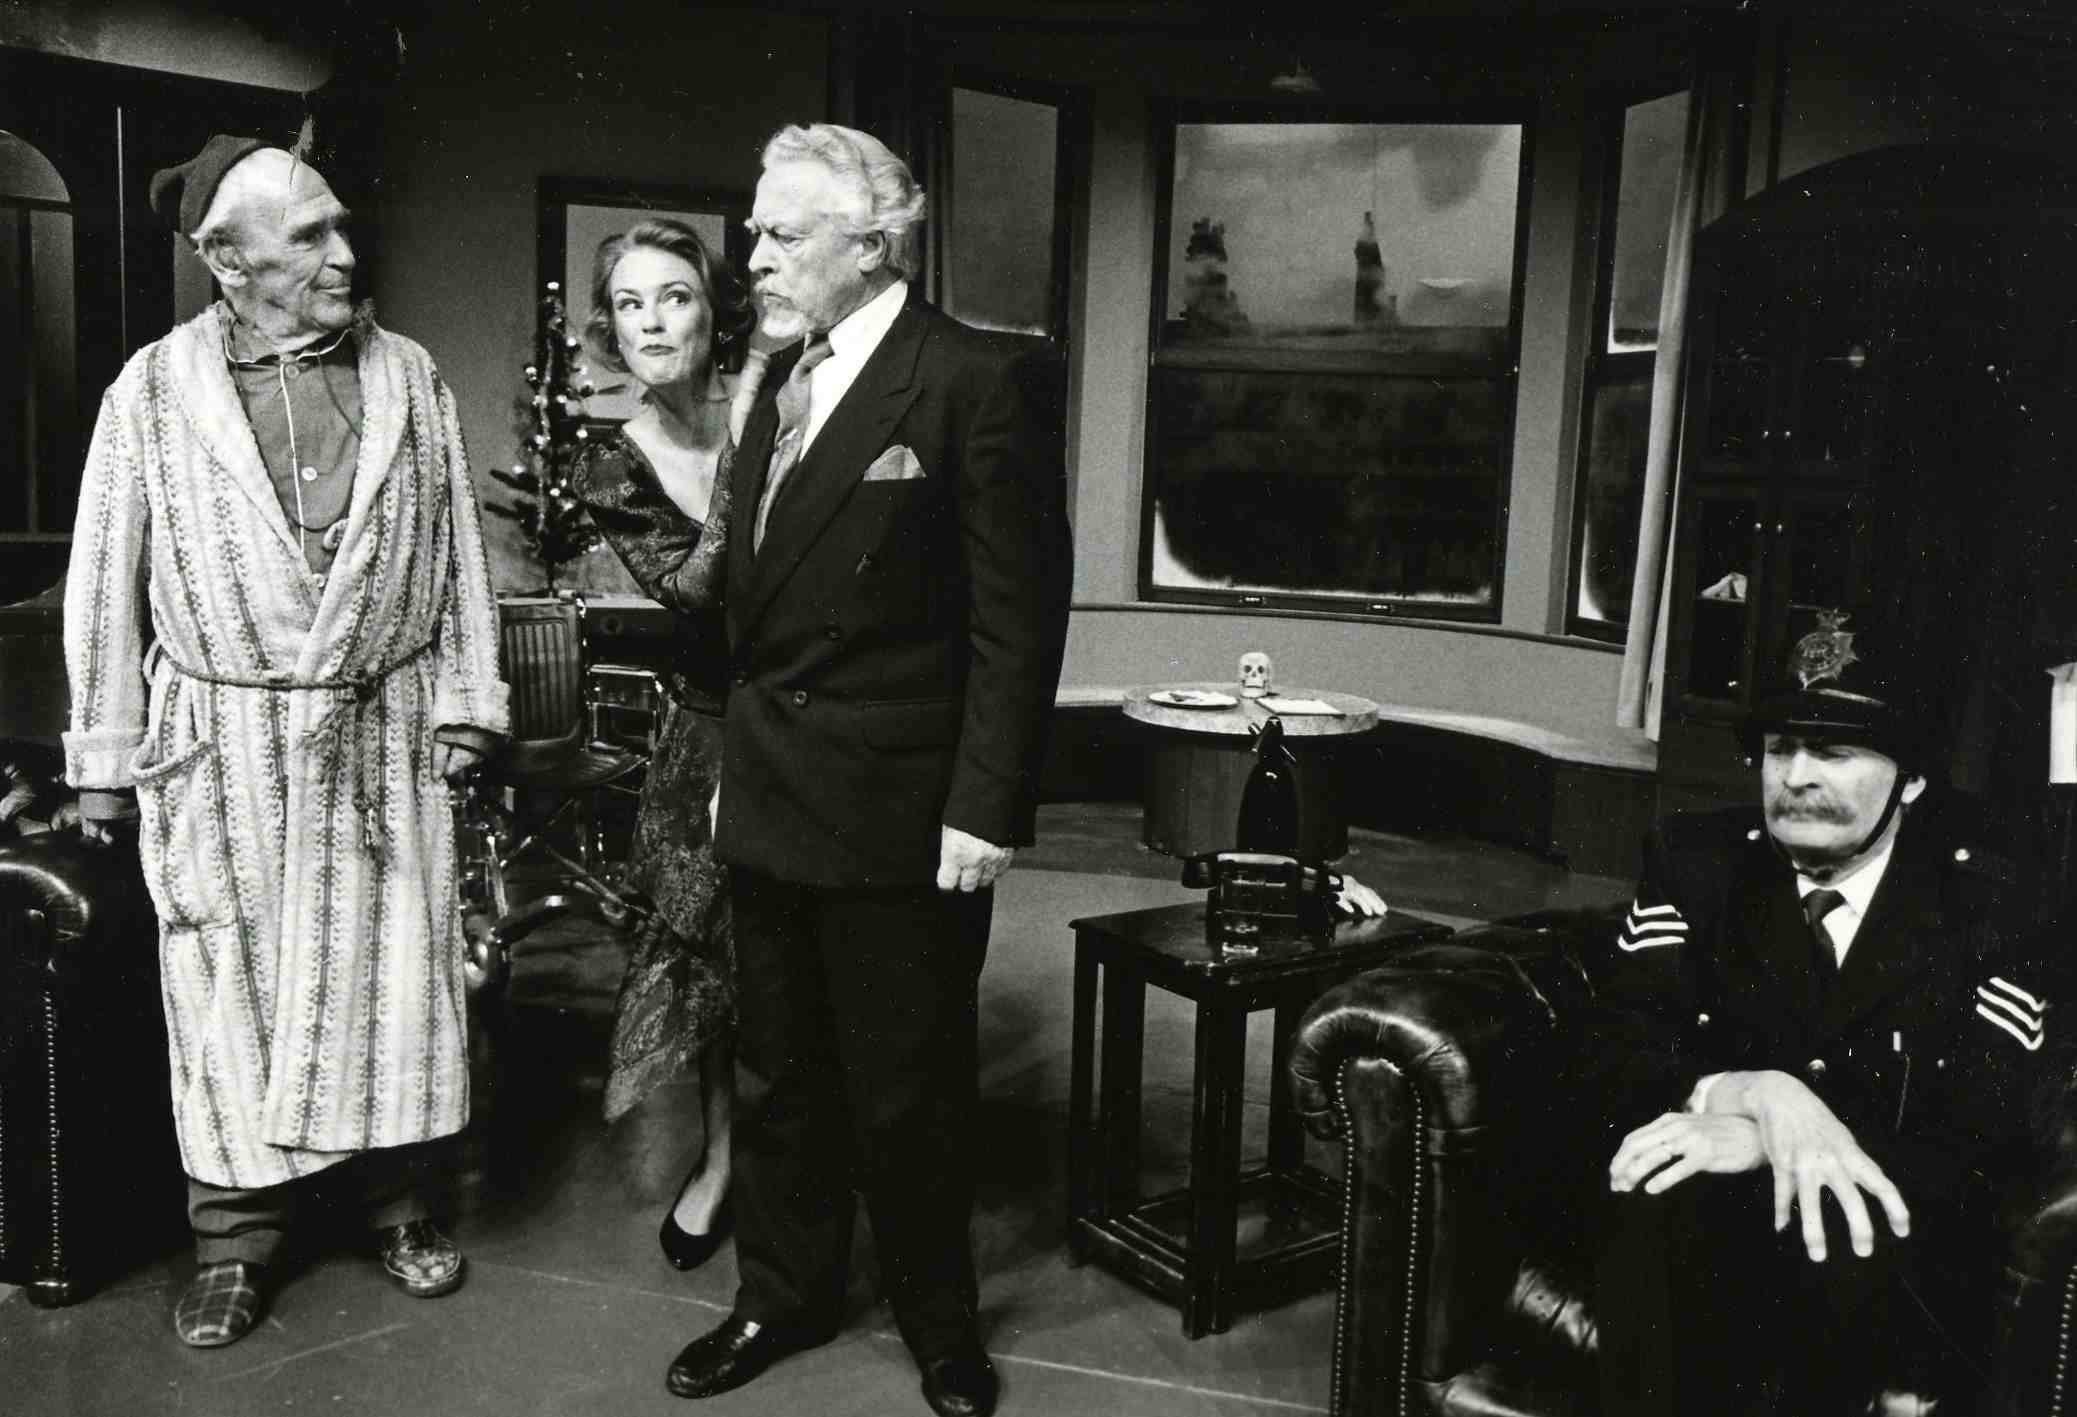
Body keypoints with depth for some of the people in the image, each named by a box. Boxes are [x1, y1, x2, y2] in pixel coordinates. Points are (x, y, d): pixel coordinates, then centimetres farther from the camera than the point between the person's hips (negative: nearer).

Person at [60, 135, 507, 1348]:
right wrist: (106, 756, 1)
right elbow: (108, 578, 1)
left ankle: (399, 1199, 27)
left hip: (385, 733, 2)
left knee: (394, 969, 9)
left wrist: (466, 699, 3)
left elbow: (457, 549, 6)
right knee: (229, 985, 7)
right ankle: (236, 1233, 23)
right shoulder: (154, 390, -3)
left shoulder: (411, 377, 2)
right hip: (224, 743, -1)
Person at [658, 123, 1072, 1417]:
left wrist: (986, 811, -17)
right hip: (772, 808, 7)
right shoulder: (784, 381, 12)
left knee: (908, 1098, 7)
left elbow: (1018, 619, -15)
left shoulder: (983, 384, -12)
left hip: (901, 820, -7)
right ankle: (785, 1298, 38)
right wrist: (742, 758, 12)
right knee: (778, 1077, 19)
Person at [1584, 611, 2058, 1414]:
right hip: (1703, 1223, 0)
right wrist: (1756, 1095, -28)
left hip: (1895, 1256, 0)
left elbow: (1990, 1124, -11)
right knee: (1656, 1195, -33)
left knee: (1849, 1231, -35)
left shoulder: (1988, 906, -1)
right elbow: (1619, 1055, -5)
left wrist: (1758, 1139, -26)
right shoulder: (1696, 861, 4)